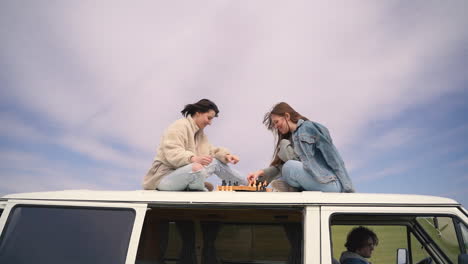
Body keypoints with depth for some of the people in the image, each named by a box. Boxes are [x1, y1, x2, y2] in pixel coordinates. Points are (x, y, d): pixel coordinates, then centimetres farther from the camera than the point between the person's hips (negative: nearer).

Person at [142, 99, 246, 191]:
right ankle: (200, 188, -5)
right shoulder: (179, 127, -15)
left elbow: (210, 150, 17)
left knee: (217, 162, 0)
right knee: (197, 168, -37)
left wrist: (225, 155, -3)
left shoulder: (200, 132, 15)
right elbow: (172, 154, -27)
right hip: (164, 177, -9)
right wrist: (193, 158, -44)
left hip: (183, 172, 9)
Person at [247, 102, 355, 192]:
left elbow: (334, 159, -9)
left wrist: (348, 190, -13)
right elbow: (279, 165, 8)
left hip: (331, 184, -7)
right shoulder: (290, 138, 19)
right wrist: (262, 172, -10)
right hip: (312, 185, 7)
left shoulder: (309, 127, -3)